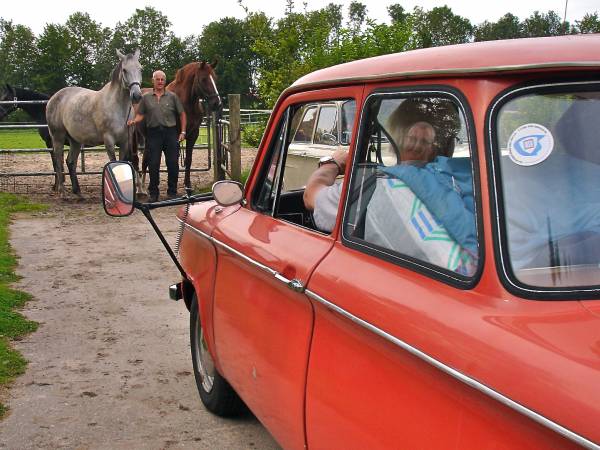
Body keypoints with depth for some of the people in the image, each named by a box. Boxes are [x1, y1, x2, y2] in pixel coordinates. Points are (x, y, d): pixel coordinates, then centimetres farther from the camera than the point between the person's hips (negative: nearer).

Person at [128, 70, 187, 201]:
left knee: (173, 164, 2)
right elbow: (140, 115, 8)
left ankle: (172, 192, 15)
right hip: (153, 133, 0)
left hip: (170, 133, 0)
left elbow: (182, 114, 7)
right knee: (153, 164, 2)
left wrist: (183, 132, 0)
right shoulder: (146, 97, 7)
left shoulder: (172, 97, 5)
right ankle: (153, 193, 13)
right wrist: (134, 121, -13)